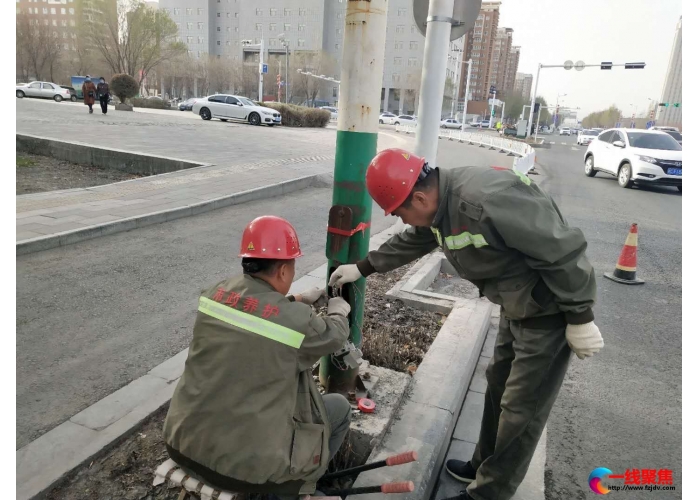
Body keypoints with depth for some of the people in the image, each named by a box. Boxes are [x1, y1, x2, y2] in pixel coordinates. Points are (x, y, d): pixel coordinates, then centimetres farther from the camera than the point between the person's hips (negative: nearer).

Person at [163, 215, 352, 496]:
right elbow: (334, 337, 3)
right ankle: (293, 486, 23)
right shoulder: (297, 320, -19)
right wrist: (339, 312, 23)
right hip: (248, 466, -6)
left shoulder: (214, 294, -5)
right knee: (339, 407, 13)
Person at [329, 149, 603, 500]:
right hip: (517, 305, 10)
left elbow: (561, 251, -30)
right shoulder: (440, 202, -3)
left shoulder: (486, 201, -35)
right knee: (498, 385, 22)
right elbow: (409, 243, 16)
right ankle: (484, 466, 42)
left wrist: (580, 319, -21)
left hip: (550, 309, -9)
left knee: (521, 409, 4)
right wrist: (362, 268, 21)